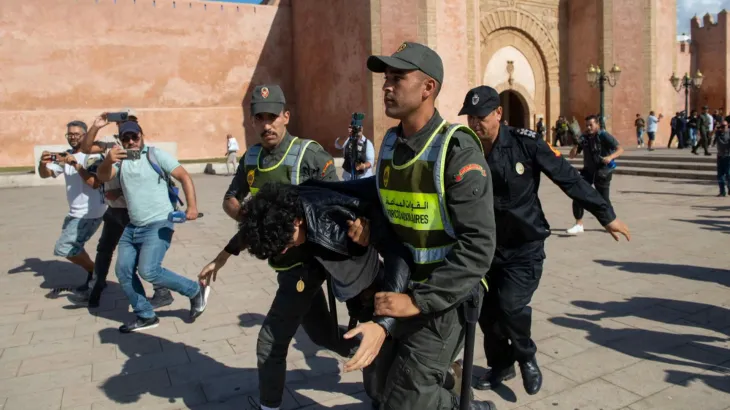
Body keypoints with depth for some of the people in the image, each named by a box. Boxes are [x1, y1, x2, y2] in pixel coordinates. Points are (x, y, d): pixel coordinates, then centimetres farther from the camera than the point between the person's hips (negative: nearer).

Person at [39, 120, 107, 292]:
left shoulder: (91, 156, -15)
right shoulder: (65, 156, 7)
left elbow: (95, 183, -28)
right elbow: (45, 174, 1)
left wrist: (76, 165, -31)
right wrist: (43, 163, -19)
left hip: (89, 213, -8)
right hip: (75, 212, 9)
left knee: (63, 248, -11)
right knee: (72, 247, 20)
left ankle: (94, 271, 5)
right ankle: (93, 274, 35)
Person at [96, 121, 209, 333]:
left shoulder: (156, 155, -6)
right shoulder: (120, 159, 8)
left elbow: (184, 177, -12)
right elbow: (103, 177, -8)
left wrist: (192, 206, -26)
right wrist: (108, 160, -31)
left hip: (158, 225, -7)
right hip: (133, 227, 7)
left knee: (149, 271, -19)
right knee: (123, 271, 6)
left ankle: (196, 291, -1)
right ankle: (146, 316, 20)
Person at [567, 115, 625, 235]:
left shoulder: (604, 136, -12)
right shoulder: (584, 138, 2)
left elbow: (620, 149, -19)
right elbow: (572, 155, 2)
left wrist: (611, 157, -38)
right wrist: (576, 145, -17)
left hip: (602, 172, -4)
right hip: (588, 170, 5)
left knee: (603, 199, -1)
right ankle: (579, 225, 3)